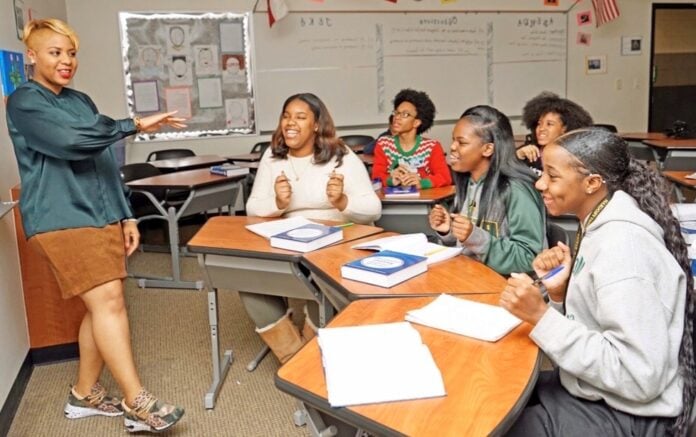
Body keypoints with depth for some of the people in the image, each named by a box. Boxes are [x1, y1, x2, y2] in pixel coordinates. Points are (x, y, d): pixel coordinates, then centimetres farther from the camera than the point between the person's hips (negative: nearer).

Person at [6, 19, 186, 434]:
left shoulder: (81, 101, 19)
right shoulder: (24, 102, -4)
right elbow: (71, 141, -23)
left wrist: (126, 215, 14)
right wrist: (133, 125, -23)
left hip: (102, 215, 7)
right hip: (62, 220, -7)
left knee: (102, 306, 7)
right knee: (107, 301, -14)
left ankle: (85, 394, 21)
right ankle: (139, 402, -11)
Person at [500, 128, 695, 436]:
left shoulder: (621, 244, -23)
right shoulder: (600, 228, 3)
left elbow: (639, 377, -26)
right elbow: (584, 327, 8)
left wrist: (542, 317, -26)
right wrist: (559, 295, -10)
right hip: (590, 393, 8)